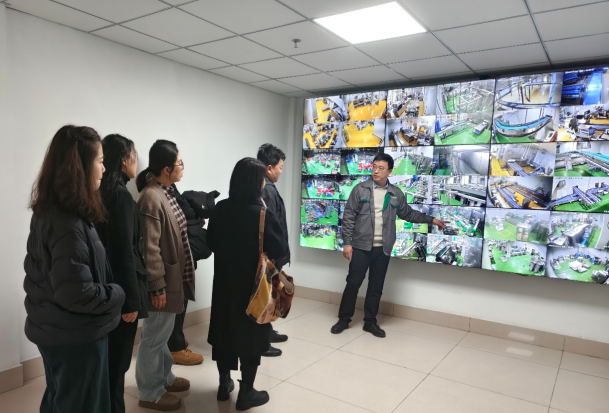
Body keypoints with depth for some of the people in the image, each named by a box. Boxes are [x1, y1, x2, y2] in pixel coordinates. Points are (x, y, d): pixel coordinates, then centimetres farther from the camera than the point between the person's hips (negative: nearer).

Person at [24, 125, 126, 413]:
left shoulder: (47, 211, 3)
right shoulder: (69, 224, -27)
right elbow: (76, 292, -29)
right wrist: (117, 294, -13)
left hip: (55, 330, 9)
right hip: (76, 336, -9)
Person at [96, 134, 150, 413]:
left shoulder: (100, 192, 7)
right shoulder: (121, 195, -18)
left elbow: (107, 243, 12)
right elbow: (124, 252, -20)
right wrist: (130, 299, -16)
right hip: (119, 287, -9)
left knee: (108, 356, 21)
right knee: (117, 359, 6)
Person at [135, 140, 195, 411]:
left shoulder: (165, 192, 8)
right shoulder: (151, 198, -22)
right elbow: (149, 248, -23)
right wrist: (157, 286, -20)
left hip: (173, 276, 10)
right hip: (163, 279, -9)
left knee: (163, 332, 22)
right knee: (155, 335, 6)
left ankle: (164, 377, 39)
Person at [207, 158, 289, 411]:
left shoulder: (220, 209, -4)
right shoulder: (261, 214, -21)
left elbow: (211, 243, 7)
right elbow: (280, 250, -16)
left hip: (224, 282, 5)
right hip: (252, 285, -5)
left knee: (224, 332, 19)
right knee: (251, 335, 10)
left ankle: (224, 384, 34)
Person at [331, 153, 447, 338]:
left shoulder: (396, 194, 5)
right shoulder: (360, 189, -3)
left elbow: (408, 213, 20)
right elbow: (348, 217, -4)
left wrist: (431, 220, 19)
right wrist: (347, 242, -9)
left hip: (383, 249, 3)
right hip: (361, 246, -2)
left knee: (376, 287, 10)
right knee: (353, 283, 3)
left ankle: (370, 322, 24)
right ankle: (344, 319, 19)